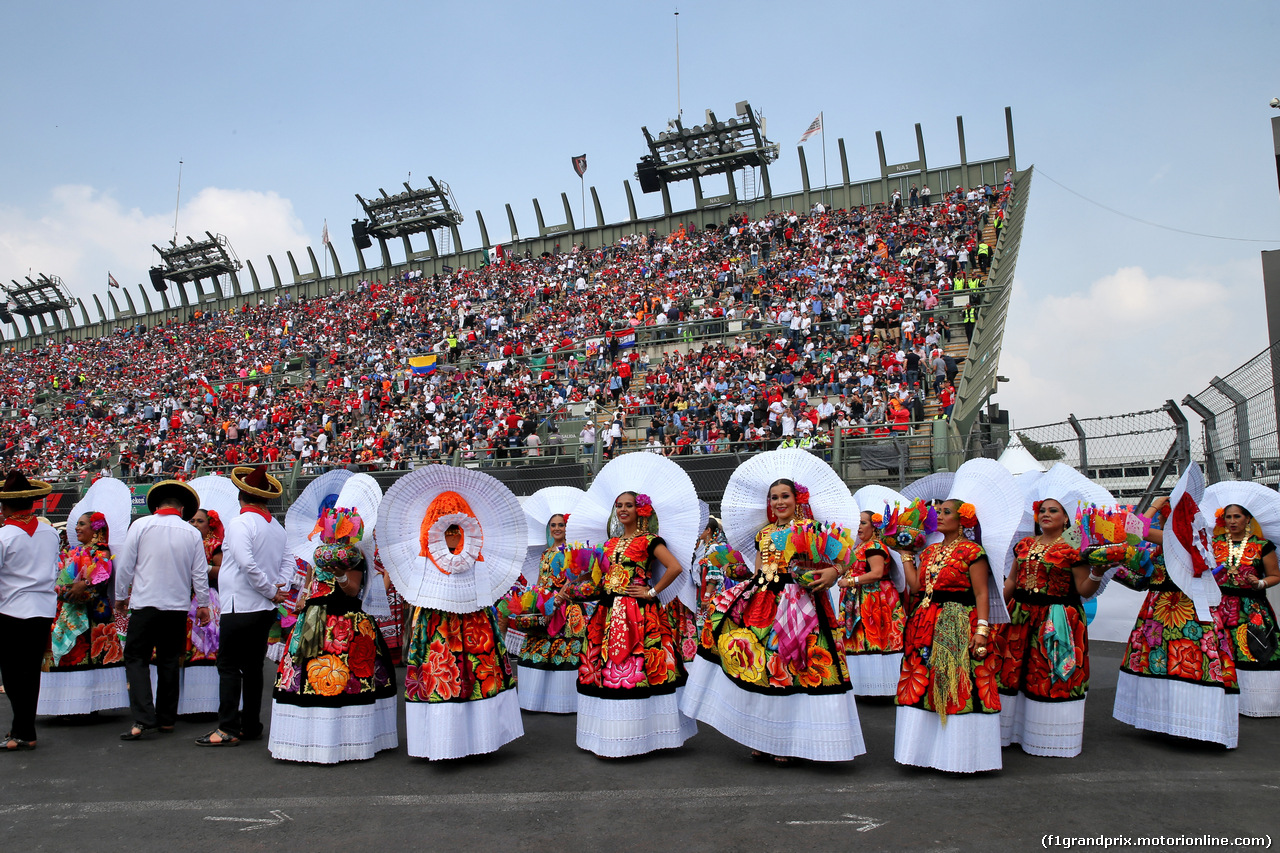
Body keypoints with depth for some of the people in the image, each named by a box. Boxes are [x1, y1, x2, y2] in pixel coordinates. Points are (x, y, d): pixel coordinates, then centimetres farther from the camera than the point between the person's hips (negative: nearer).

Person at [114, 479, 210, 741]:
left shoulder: (140, 525, -3)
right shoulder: (192, 533, 2)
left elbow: (124, 564, -1)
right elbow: (200, 573, 5)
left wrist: (121, 596, 13)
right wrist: (203, 604, 15)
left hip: (145, 603, -2)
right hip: (178, 606, 3)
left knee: (136, 659, 3)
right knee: (169, 661, 12)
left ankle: (143, 719, -10)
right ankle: (167, 719, 17)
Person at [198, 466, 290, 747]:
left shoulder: (239, 523, -13)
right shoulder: (277, 526, 10)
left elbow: (247, 563, -23)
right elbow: (288, 559, 9)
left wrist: (270, 590, -13)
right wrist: (278, 587, -2)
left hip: (240, 606, -7)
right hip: (266, 608, 7)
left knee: (229, 666, 0)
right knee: (253, 666, 13)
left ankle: (228, 729, -1)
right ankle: (251, 726, 18)